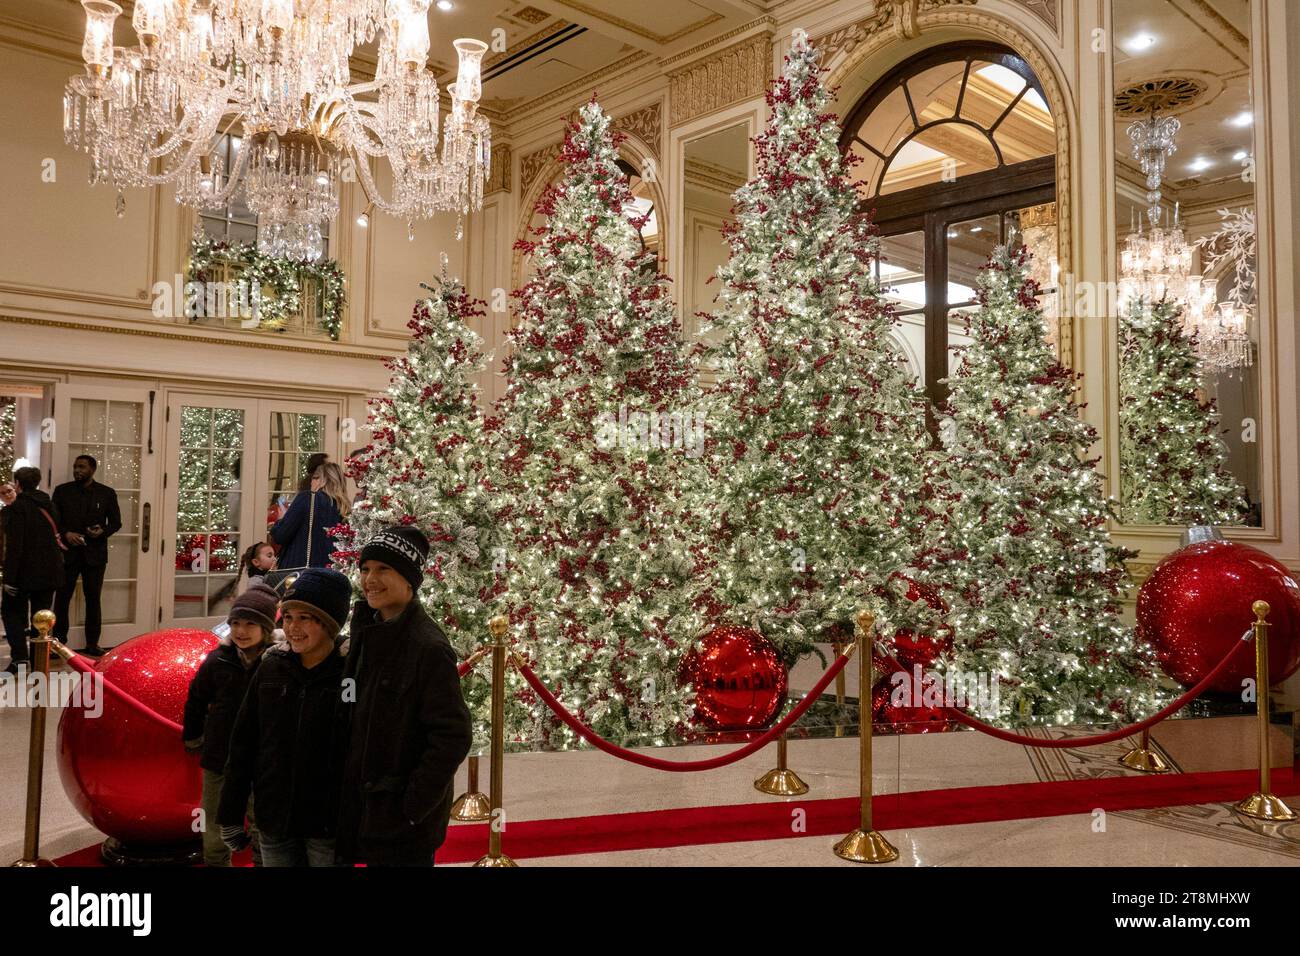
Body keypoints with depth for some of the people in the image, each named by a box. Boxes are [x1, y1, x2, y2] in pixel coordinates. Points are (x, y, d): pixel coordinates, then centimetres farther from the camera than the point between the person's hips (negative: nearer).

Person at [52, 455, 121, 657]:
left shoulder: (107, 493, 3)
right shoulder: (62, 491, 4)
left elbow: (116, 522, 6)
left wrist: (102, 531, -14)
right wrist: (66, 534, -13)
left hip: (95, 554, 0)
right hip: (67, 553, 0)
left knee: (93, 599, 6)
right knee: (62, 598, 2)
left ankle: (92, 644, 13)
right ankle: (59, 641, 12)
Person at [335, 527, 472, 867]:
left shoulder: (429, 647, -18)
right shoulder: (367, 637, 6)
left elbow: (452, 737, -20)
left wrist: (410, 808, -18)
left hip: (405, 826, -7)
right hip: (366, 813, 7)